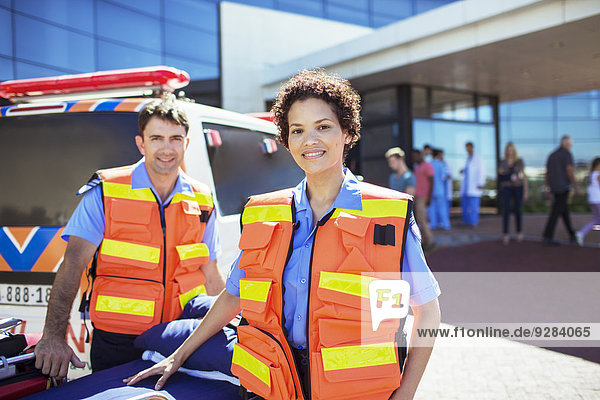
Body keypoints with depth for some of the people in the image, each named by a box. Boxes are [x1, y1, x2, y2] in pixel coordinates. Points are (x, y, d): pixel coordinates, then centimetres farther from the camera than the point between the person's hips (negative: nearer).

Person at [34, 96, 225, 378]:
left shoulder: (201, 202, 5)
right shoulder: (105, 193, -6)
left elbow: (211, 278, 11)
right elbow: (73, 265, -13)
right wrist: (53, 336, -21)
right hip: (115, 345, -3)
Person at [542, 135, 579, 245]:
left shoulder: (552, 155, 14)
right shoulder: (567, 154, -9)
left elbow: (547, 173, 14)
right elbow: (570, 171, -18)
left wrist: (548, 188, 17)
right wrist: (576, 186, -13)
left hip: (554, 188, 8)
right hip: (563, 187, -8)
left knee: (565, 210, 14)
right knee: (556, 211, -7)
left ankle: (572, 235, 19)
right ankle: (548, 236, -7)